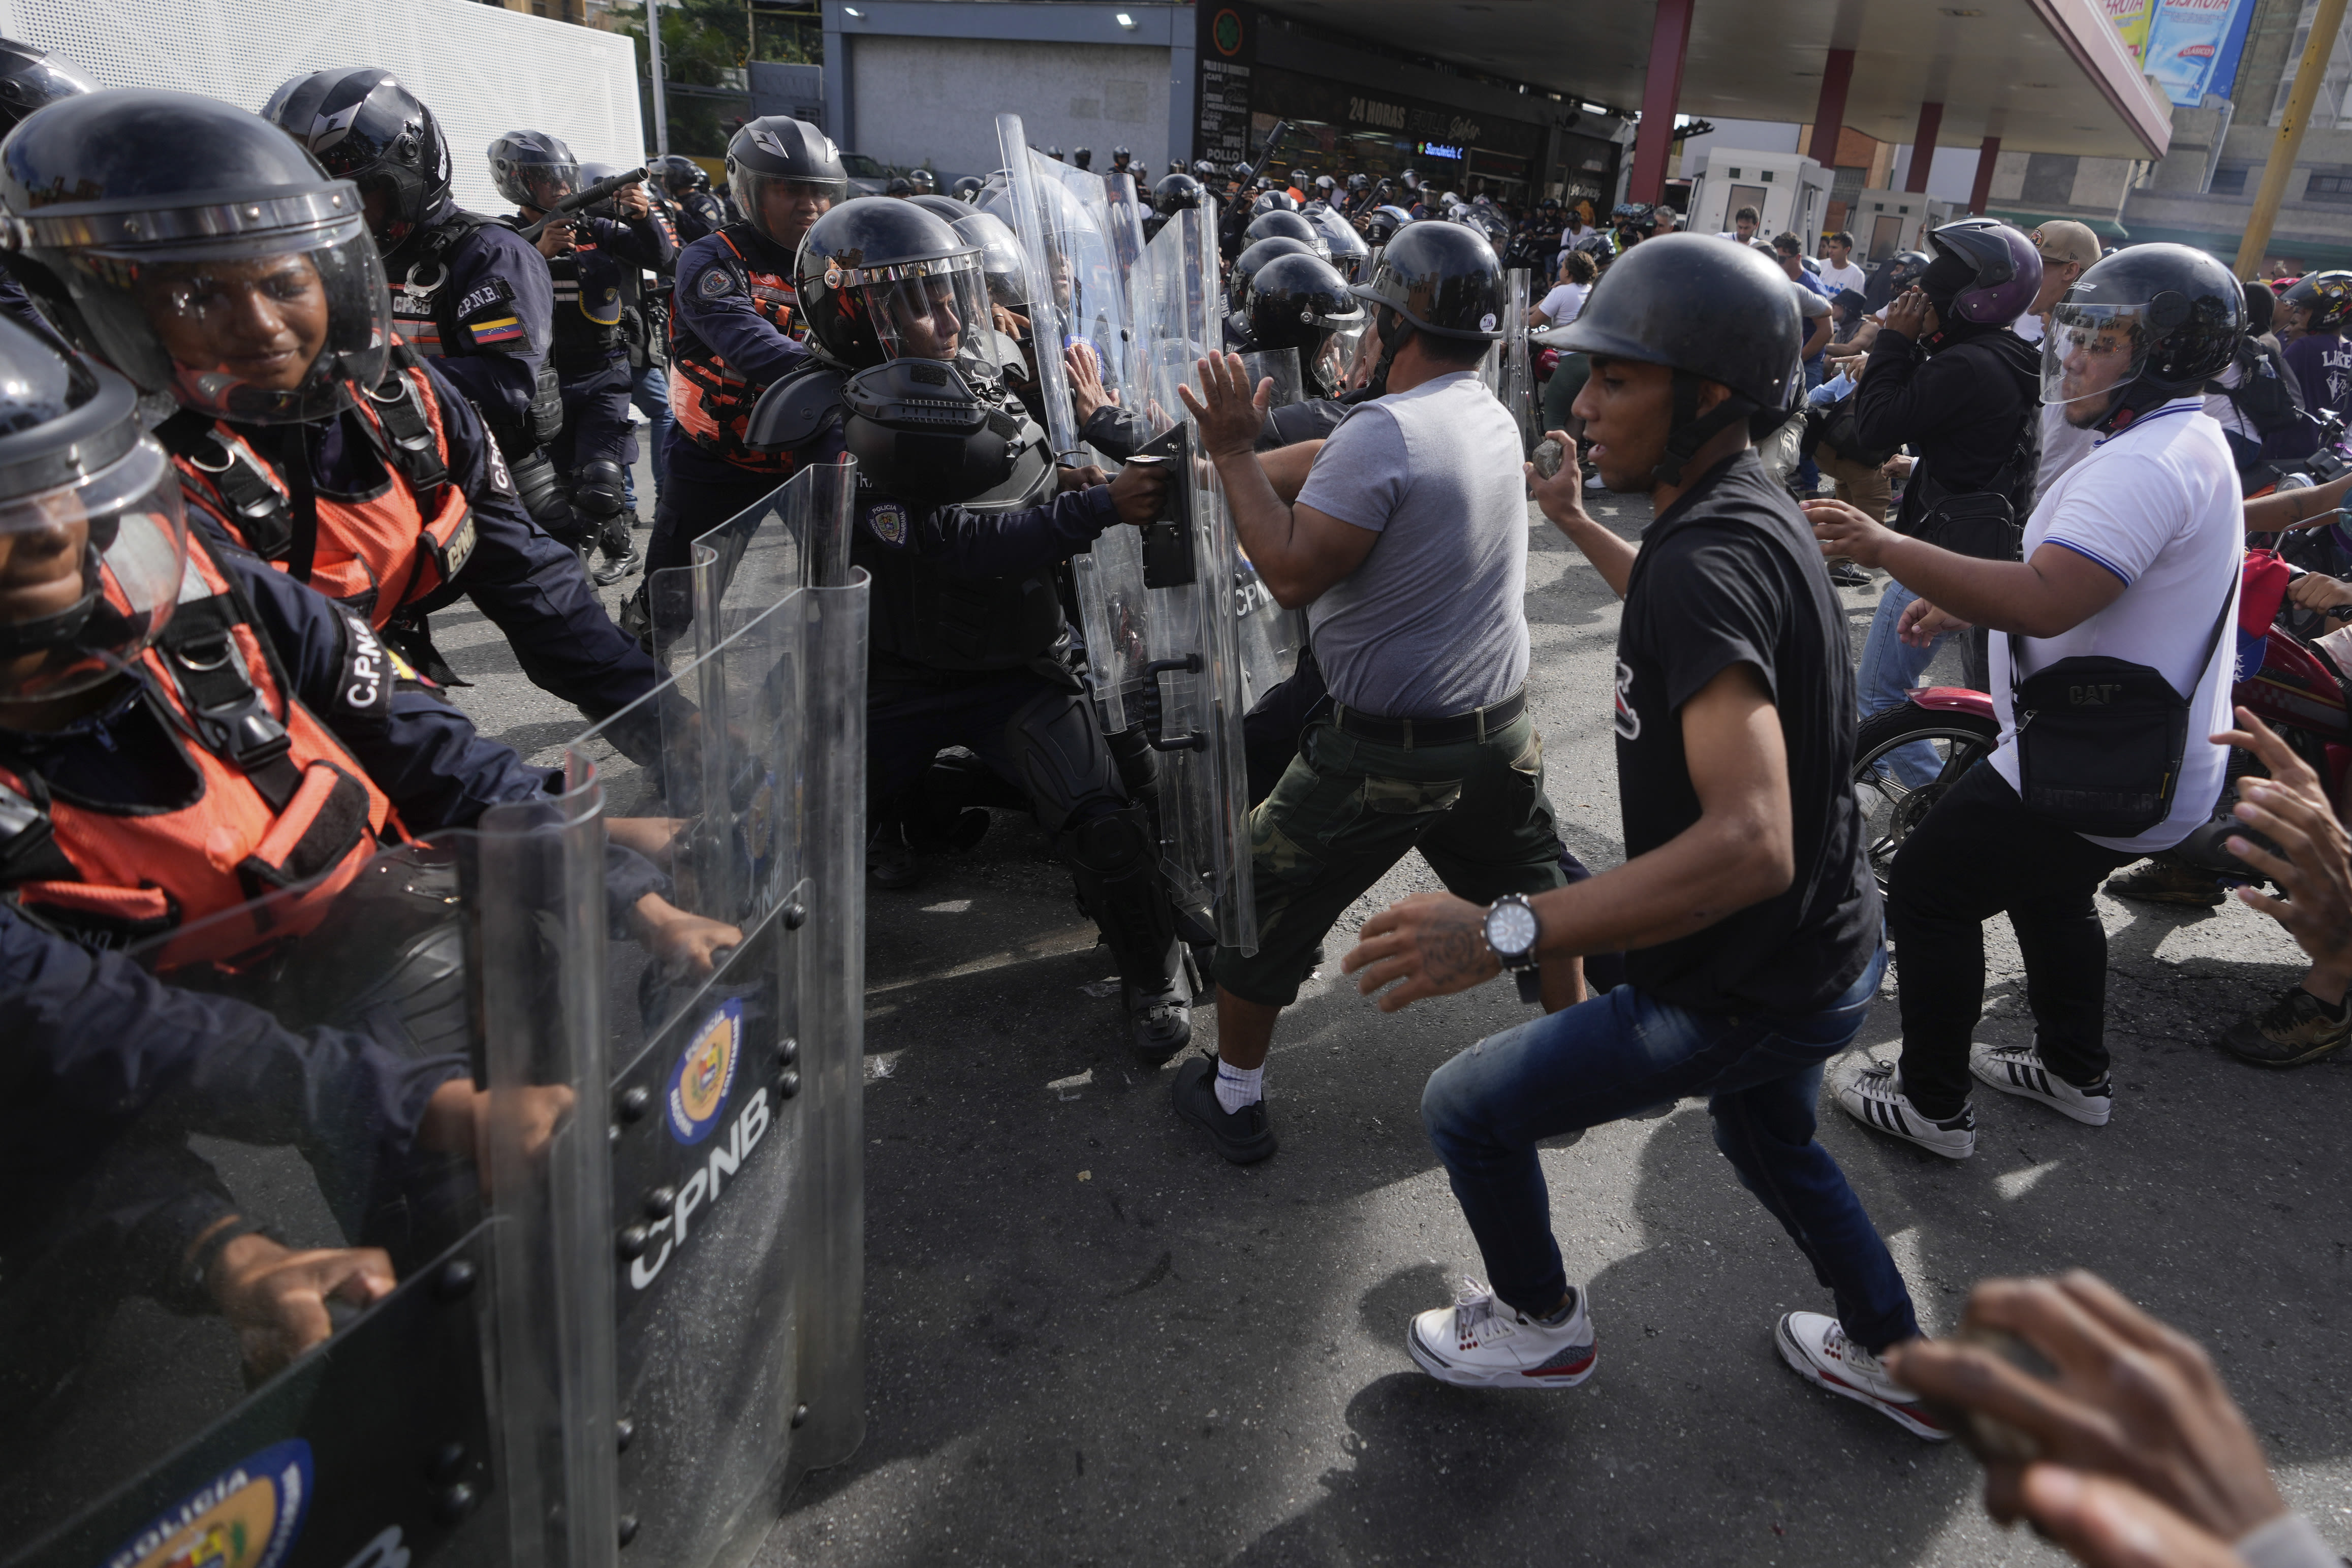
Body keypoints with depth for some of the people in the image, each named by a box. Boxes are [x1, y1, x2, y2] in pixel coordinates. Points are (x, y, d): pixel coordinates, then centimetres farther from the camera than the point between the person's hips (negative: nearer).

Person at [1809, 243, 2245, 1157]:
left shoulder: (2148, 465, -24)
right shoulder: (2186, 444, 12)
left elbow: (2047, 601, -38)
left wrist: (1885, 548, -37)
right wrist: (1963, 604, 12)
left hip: (2096, 774, -11)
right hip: (2162, 767, 11)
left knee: (1928, 892, -1)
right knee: (2048, 891, 28)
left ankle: (1931, 1104, 11)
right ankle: (2075, 1072, 45)